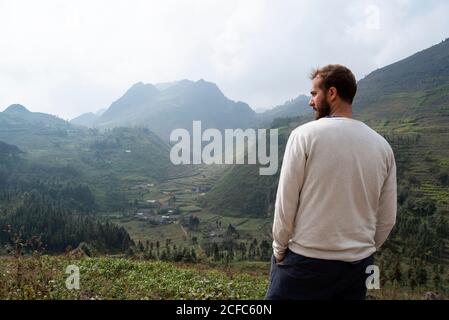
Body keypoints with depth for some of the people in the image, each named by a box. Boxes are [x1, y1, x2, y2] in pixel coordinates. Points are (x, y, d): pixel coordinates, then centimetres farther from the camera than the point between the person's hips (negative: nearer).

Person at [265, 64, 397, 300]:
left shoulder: (305, 135, -12)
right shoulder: (381, 145, 2)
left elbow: (286, 201, -11)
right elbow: (387, 218, 6)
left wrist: (279, 248, 2)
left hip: (306, 260, -4)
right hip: (359, 264, 5)